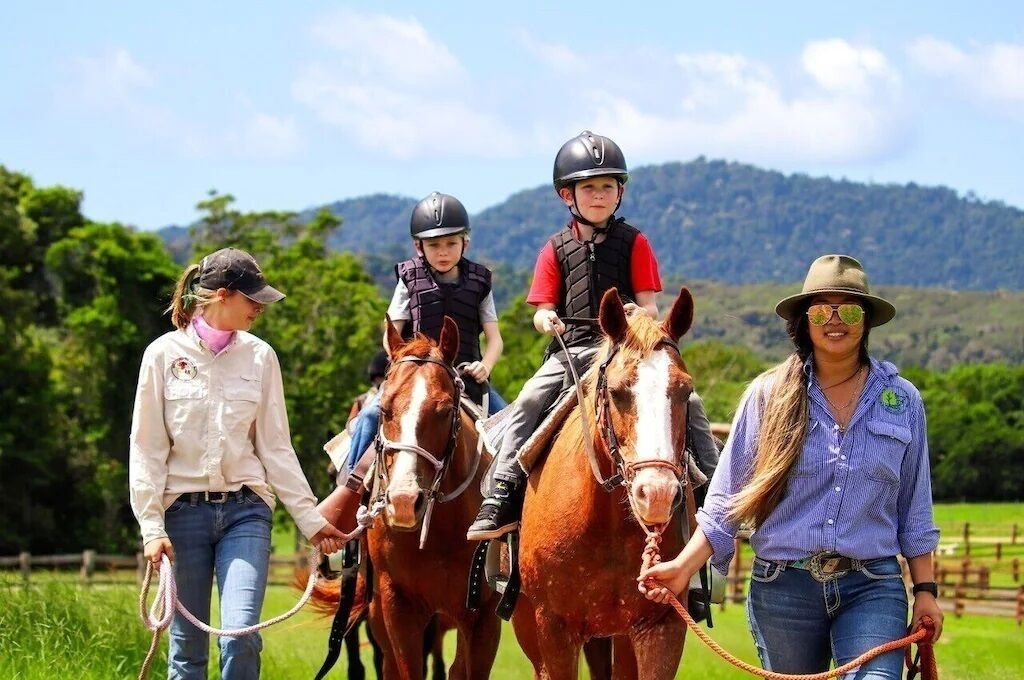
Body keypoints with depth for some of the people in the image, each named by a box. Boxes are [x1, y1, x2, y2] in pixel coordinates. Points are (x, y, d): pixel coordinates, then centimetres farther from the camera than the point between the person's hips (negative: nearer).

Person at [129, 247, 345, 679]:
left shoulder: (259, 356, 4)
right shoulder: (165, 353, -2)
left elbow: (276, 447, 7)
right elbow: (146, 449, -1)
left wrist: (309, 518, 4)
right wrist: (152, 527, -8)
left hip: (245, 509, 1)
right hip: (184, 509, -1)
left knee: (241, 632, -15)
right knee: (187, 645, 4)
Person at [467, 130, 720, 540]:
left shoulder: (634, 243, 7)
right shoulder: (556, 250, 9)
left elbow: (650, 308, 1)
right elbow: (542, 312, 7)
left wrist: (639, 314, -23)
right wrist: (547, 320, -18)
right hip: (570, 351, 1)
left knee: (686, 402, -16)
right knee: (528, 405, -21)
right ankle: (501, 499, -19)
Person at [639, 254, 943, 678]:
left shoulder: (901, 400, 5)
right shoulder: (769, 395, 1)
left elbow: (915, 509, 11)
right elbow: (728, 499, 2)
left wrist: (925, 591, 6)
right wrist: (683, 566, -9)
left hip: (872, 587, 0)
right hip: (783, 587, 1)